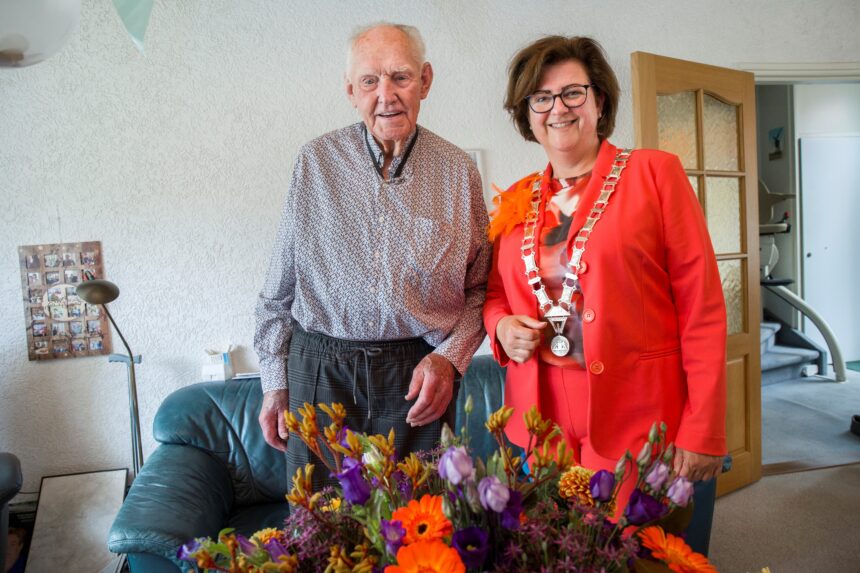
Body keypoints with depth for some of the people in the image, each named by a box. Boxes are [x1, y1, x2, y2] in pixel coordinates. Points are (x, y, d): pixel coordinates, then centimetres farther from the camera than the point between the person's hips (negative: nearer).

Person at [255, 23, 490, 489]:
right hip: (319, 372, 0)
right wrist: (275, 383, 6)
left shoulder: (458, 170, 1)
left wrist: (449, 357, -8)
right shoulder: (315, 162, 1)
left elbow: (480, 288, 6)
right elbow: (280, 286, 6)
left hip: (418, 376, 0)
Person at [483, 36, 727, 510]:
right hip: (540, 420, 4)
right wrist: (502, 326, -4)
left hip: (638, 422, -3)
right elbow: (495, 294, 19)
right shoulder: (516, 202, 8)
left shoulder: (653, 173, -3)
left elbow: (702, 307, -7)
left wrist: (703, 431, -11)